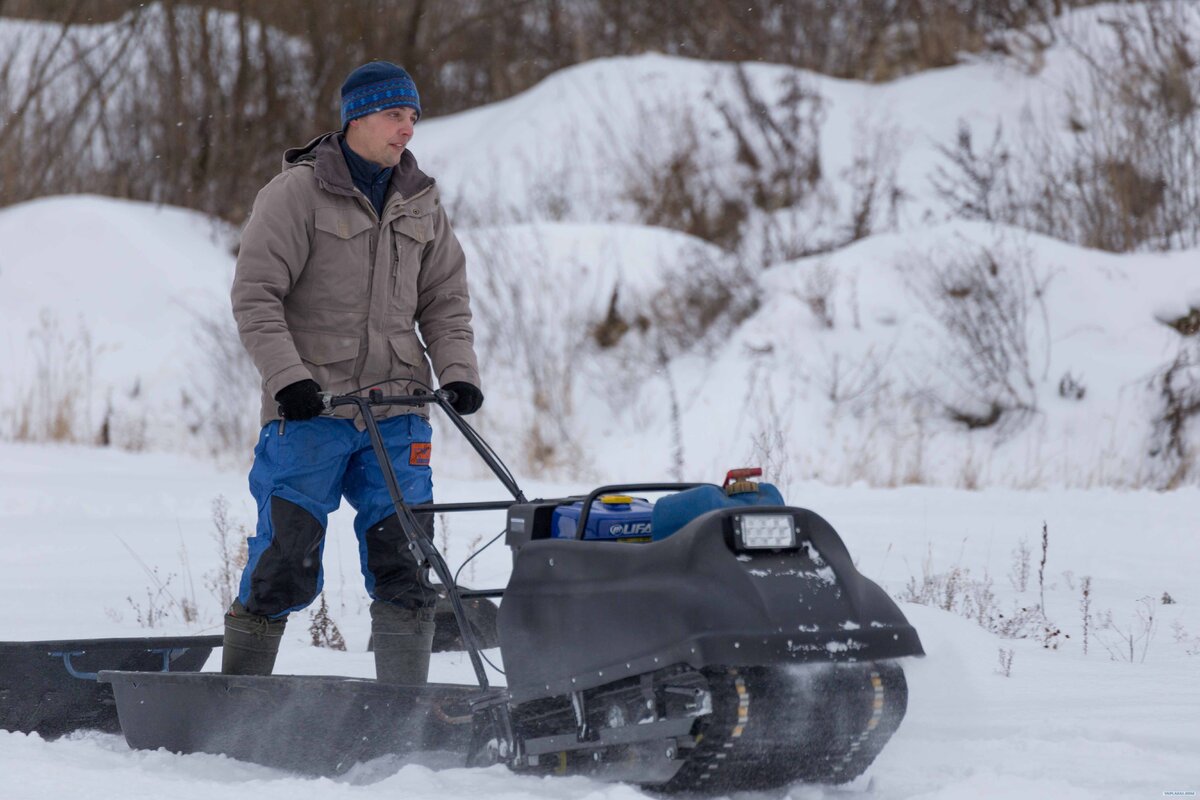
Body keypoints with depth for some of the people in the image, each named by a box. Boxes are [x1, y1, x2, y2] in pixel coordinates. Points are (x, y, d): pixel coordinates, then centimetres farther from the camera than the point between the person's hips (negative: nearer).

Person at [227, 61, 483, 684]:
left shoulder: (421, 204, 14)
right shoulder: (297, 193, -3)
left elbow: (445, 300, 16)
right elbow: (254, 295, -7)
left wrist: (457, 371, -1)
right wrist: (287, 376, -18)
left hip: (396, 414, 5)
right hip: (310, 408, -5)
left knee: (405, 563, 1)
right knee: (288, 563, -6)